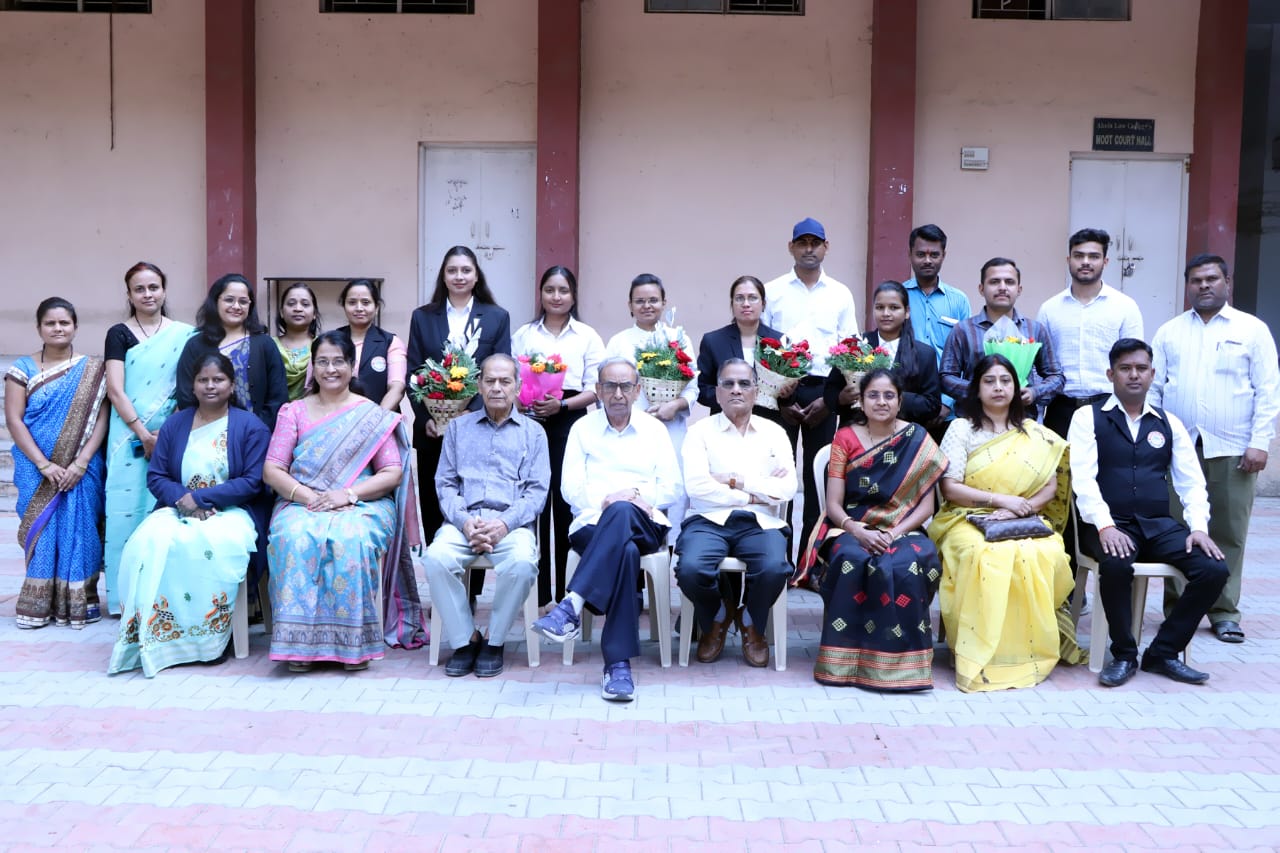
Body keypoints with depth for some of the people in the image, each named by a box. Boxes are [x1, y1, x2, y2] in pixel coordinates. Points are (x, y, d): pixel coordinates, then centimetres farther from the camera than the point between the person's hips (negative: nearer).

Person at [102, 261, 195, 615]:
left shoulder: (185, 334, 7)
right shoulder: (119, 334, 4)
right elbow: (115, 390, -4)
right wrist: (144, 434, -12)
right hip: (130, 437, -1)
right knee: (129, 507, -1)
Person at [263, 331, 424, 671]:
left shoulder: (373, 416, 9)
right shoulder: (294, 412, 14)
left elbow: (393, 473, 1)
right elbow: (272, 470, 6)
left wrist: (348, 494, -15)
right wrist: (308, 496, -13)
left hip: (363, 506, -1)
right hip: (300, 504, 2)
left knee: (350, 540, -35)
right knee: (296, 539, -33)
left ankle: (355, 642, -25)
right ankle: (300, 642, -25)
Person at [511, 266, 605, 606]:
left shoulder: (587, 336, 8)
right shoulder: (523, 334, 14)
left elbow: (595, 389, 2)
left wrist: (561, 404, -12)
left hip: (569, 424, -1)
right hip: (531, 422, 1)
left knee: (566, 503, -4)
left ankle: (565, 590, 5)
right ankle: (538, 591, 5)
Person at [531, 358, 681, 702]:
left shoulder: (655, 429, 18)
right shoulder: (582, 428, 16)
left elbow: (670, 488, 9)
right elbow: (572, 488, 5)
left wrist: (636, 495, -10)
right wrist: (606, 499, -13)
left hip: (644, 524, 0)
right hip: (594, 524, 0)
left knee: (622, 513, -40)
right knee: (625, 550, -39)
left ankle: (570, 607, -47)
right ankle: (619, 663, -43)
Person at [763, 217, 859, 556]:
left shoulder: (840, 295, 10)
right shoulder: (772, 291, 5)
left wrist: (829, 398, -3)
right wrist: (779, 398, -5)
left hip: (823, 394, 1)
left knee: (817, 473, 4)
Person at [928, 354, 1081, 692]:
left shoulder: (1034, 434, 14)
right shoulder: (962, 429, 6)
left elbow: (1051, 488, 6)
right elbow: (950, 488, -3)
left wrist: (1019, 509, -13)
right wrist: (1002, 499, -13)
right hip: (968, 521, -2)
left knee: (1046, 556, -32)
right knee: (984, 556, -37)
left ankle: (1032, 647, -17)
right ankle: (981, 652, -26)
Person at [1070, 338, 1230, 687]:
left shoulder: (1170, 424, 16)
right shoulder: (1088, 417, 4)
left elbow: (1191, 482, 10)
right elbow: (1083, 477, -8)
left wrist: (1199, 527, -7)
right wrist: (1105, 526, -22)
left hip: (1159, 525, 4)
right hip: (1109, 524, -4)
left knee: (1215, 569, -19)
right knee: (1116, 564, -36)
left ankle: (1163, 652, -2)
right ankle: (1123, 655, -12)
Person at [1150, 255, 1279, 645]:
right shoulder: (1169, 332, 12)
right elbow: (1152, 387, 8)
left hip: (1231, 450, -1)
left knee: (1228, 532, 2)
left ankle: (1224, 611, 13)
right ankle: (1177, 607, 12)